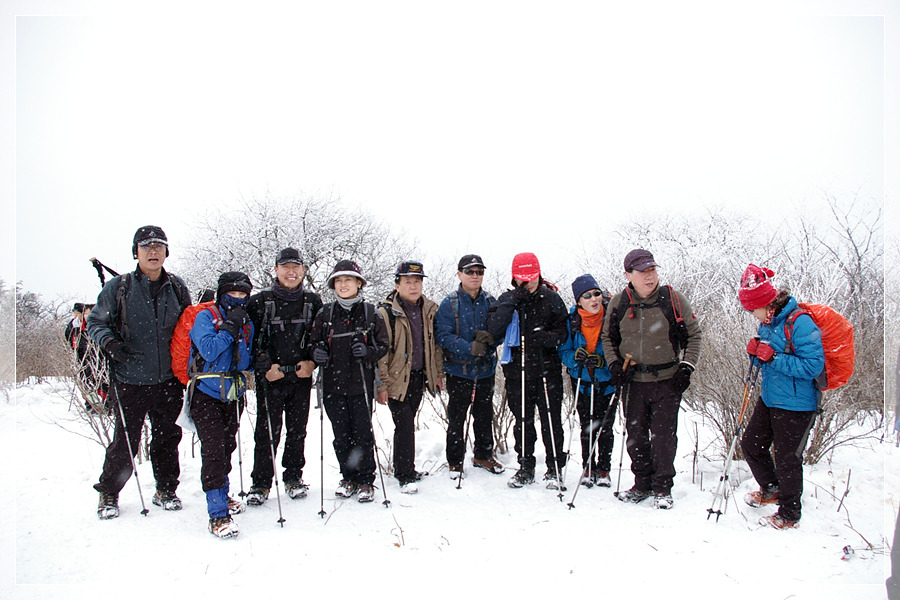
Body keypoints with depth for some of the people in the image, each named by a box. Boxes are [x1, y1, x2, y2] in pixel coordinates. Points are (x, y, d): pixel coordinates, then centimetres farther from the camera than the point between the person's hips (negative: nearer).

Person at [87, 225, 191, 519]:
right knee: (126, 440, 4)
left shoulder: (177, 287, 6)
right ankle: (108, 492, 26)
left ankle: (166, 489, 29)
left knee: (167, 437, 12)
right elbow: (96, 321, 4)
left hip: (168, 380, 3)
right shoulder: (118, 287, -2)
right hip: (130, 381, -2)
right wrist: (109, 342, -15)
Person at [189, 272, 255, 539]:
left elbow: (245, 363, -1)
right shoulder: (206, 317, -5)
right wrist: (230, 327, -20)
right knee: (214, 449, -12)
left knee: (228, 447, 15)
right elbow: (208, 350, -20)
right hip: (207, 394, -5)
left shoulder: (247, 324, 8)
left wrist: (240, 336, -16)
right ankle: (217, 514, -11)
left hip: (234, 395, 5)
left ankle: (221, 495, 35)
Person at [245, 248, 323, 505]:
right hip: (270, 377, -2)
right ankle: (260, 482, 10)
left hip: (302, 376, 2)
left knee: (297, 430, 9)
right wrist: (265, 367, -11)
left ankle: (293, 477, 23)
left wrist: (312, 362, -4)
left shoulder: (313, 302, 8)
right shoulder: (260, 302, 2)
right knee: (267, 431, -2)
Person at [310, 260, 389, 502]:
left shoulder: (371, 313, 3)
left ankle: (366, 481, 14)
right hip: (333, 384, 2)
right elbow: (314, 343, 14)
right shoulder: (325, 314, 8)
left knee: (363, 434, 0)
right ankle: (348, 477, 25)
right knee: (341, 435, 8)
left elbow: (383, 345, 4)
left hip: (361, 384, -2)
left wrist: (367, 351, -15)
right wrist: (317, 352, -8)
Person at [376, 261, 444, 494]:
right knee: (404, 425, -7)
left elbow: (435, 343, 14)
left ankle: (404, 468, 30)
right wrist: (382, 384, -14)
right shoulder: (386, 312, -12)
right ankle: (405, 476, 4)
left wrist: (437, 374, 13)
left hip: (419, 376, 5)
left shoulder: (430, 310, 5)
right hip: (397, 378, -5)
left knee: (407, 422, 15)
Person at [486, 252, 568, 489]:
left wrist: (551, 337, -19)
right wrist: (512, 303, -16)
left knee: (551, 421, 1)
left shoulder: (551, 298, 3)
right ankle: (526, 468, 24)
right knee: (523, 421, 11)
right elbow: (493, 330, -8)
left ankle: (555, 469, 16)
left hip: (547, 369, -1)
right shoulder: (507, 299, 6)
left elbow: (564, 329, 3)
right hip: (517, 370, 2)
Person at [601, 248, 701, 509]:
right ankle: (642, 484, 26)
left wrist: (686, 367, -4)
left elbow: (694, 334, 5)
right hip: (633, 382, 3)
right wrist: (614, 364, 0)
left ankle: (662, 488, 16)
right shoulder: (618, 303, 0)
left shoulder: (673, 299, -5)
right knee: (635, 435, 9)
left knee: (663, 436, -1)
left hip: (667, 381, -2)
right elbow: (608, 337, 14)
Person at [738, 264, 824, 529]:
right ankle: (772, 490, 43)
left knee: (787, 460, 4)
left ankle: (789, 515, 24)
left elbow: (813, 366, -26)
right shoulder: (768, 323, 4)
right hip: (768, 399, 9)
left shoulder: (800, 323, -23)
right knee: (751, 444, 18)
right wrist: (756, 351, -6)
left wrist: (773, 357, -28)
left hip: (796, 406, -9)